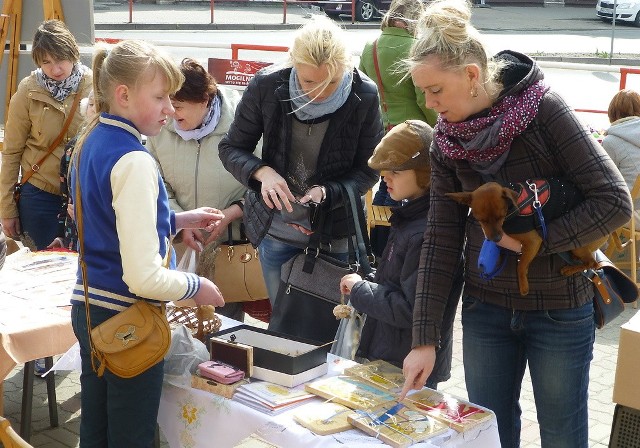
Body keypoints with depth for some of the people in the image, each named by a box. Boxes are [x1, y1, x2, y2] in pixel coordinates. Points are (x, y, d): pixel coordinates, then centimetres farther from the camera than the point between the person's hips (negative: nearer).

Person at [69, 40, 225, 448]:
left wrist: (177, 220, 12)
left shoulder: (91, 142, 4)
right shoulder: (135, 162, -23)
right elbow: (144, 277, -27)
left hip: (88, 308, 8)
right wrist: (197, 287, -10)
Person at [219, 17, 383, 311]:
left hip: (336, 232, -1)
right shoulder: (266, 86, -16)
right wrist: (262, 172, -25)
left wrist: (326, 192, -25)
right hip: (276, 229, 1)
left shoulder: (364, 96, -17)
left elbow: (368, 170, -7)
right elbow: (230, 148, -5)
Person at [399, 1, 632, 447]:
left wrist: (534, 240, -20)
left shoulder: (544, 110, -18)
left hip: (560, 309, -3)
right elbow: (442, 240, -6)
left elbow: (615, 202, -19)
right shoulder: (446, 141, -6)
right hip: (486, 307, 4)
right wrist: (425, 339, -10)